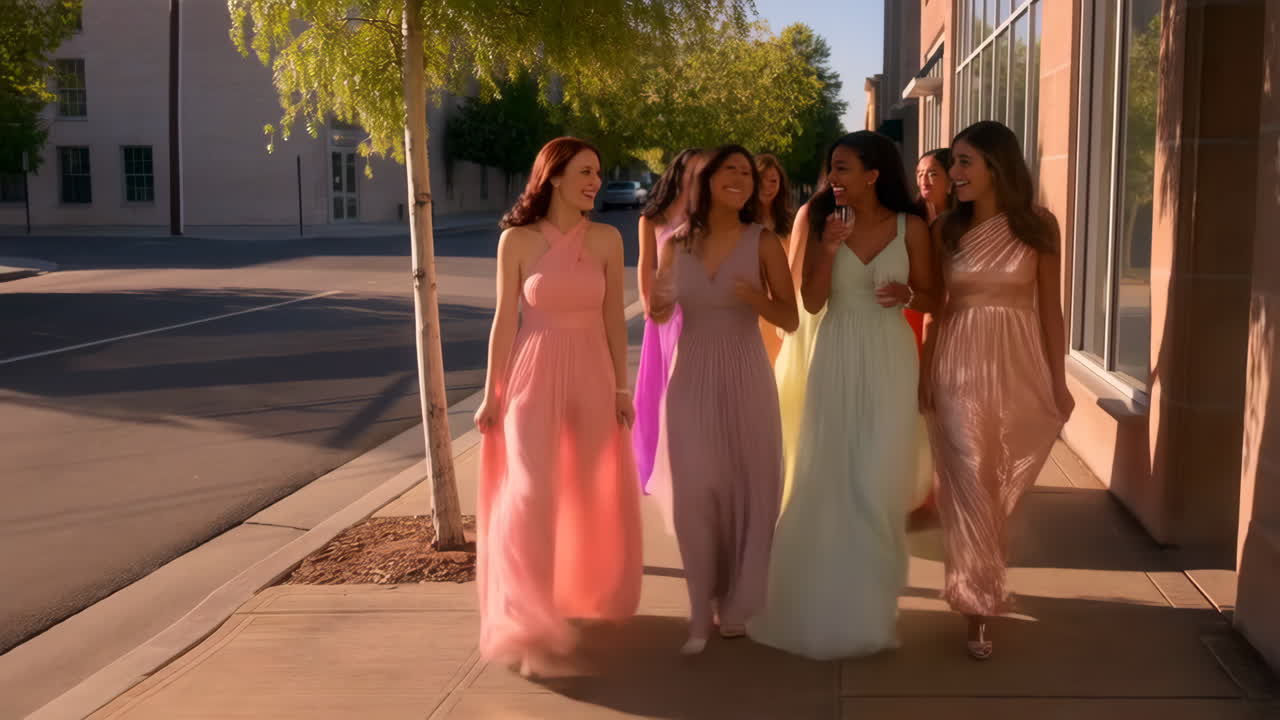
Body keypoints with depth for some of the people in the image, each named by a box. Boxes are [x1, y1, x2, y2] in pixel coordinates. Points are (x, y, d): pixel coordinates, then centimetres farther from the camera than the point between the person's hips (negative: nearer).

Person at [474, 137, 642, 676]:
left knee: (591, 495, 13)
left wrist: (620, 387, 5)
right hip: (533, 376, -3)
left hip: (592, 376, 3)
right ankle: (529, 629, -4)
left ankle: (581, 593, 38)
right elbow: (505, 321, -2)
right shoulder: (516, 240, -5)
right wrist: (491, 394, -1)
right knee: (530, 495, -11)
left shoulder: (607, 240, 1)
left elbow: (614, 319, 6)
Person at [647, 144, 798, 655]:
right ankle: (701, 611, 11)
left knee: (747, 486, 5)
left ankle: (738, 603, 22)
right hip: (691, 379, 2)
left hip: (745, 379, -1)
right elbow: (659, 312, 15)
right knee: (694, 492, -1)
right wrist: (657, 308, -9)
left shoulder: (763, 243, -3)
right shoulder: (677, 244, 3)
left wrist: (757, 298, -21)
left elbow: (790, 320, -2)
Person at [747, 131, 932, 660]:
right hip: (837, 360, 2)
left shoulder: (910, 227, -2)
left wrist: (905, 293, -15)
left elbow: (928, 296, 5)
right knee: (828, 477, 6)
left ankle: (870, 605, 17)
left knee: (878, 481, 1)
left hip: (890, 361, -1)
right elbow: (812, 302, -4)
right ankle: (824, 599, 22)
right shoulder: (825, 225, 1)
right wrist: (829, 250, -16)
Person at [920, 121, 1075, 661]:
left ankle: (979, 586, 31)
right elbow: (936, 309, 5)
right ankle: (979, 604, 10)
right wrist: (925, 375, 2)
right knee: (970, 488, 1)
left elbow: (1049, 308, 1)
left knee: (1001, 489, 10)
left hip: (1020, 366, 0)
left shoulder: (1039, 226, -2)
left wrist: (1058, 381, 1)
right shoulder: (945, 230, 1)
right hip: (960, 368, 0)